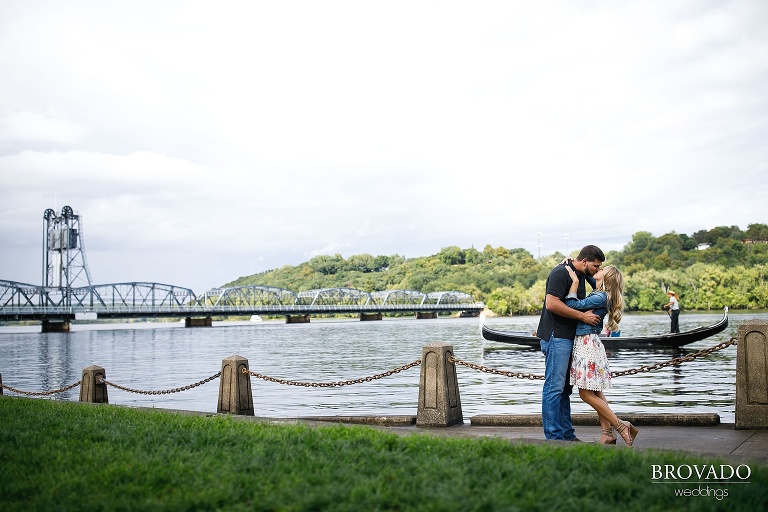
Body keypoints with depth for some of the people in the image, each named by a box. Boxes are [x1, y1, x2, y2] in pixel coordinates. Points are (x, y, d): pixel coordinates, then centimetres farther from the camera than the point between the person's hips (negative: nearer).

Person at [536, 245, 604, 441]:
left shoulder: (581, 276, 18)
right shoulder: (561, 273, -12)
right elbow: (552, 304, -23)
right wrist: (583, 316, -18)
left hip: (569, 338, 10)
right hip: (556, 336, -10)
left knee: (564, 388, 13)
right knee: (554, 386, -8)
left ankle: (566, 434, 18)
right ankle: (553, 436, -6)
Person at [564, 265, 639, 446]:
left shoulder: (601, 297, -14)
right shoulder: (597, 295, 12)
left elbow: (572, 305, -18)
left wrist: (575, 281, -13)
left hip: (587, 344, -9)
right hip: (586, 344, 9)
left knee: (586, 394, -6)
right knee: (595, 392, 10)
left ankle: (621, 426, -3)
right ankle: (608, 433, 12)